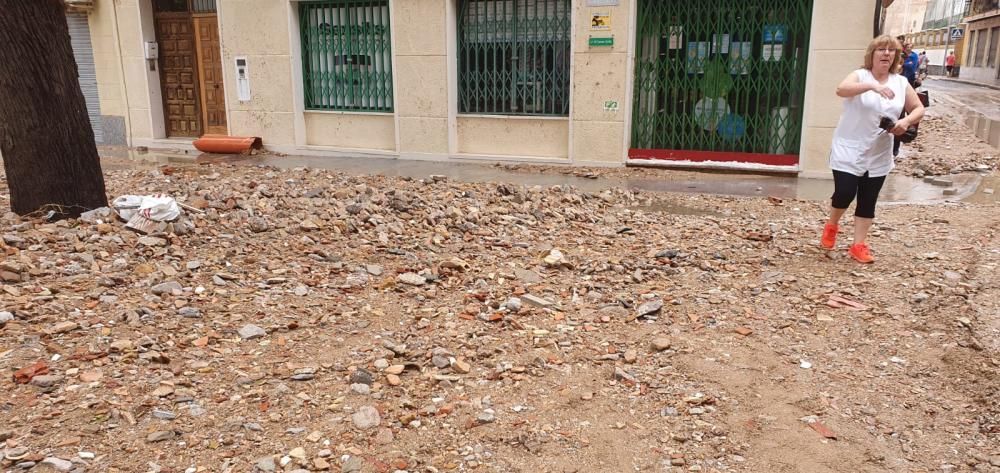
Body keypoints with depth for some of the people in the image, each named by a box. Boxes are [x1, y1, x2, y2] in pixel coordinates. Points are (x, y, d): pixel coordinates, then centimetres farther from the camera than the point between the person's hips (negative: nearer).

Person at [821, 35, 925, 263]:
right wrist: (872, 86, -42)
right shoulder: (860, 76, -7)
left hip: (879, 156, 4)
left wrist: (906, 121, -13)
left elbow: (918, 109, 10)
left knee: (868, 201, 7)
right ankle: (831, 226, 22)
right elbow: (841, 90, -28)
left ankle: (859, 245, 16)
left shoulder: (901, 83, 5)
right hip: (849, 150, -4)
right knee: (845, 193, -8)